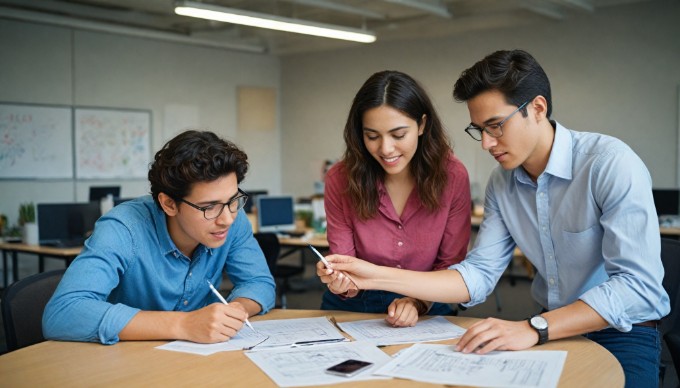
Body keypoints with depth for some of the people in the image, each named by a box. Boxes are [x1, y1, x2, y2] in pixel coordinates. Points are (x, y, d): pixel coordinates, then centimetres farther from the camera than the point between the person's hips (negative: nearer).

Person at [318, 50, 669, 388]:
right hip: (552, 329, 4)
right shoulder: (502, 184, 2)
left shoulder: (611, 163, -18)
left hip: (622, 335, -4)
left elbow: (638, 283, -24)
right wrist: (377, 277, -12)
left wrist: (534, 329, -32)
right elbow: (478, 275, -2)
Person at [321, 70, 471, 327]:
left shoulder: (452, 176, -12)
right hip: (354, 308, 1)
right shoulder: (340, 180, -11)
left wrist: (417, 302, -19)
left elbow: (451, 265, -3)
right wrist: (343, 281, -26)